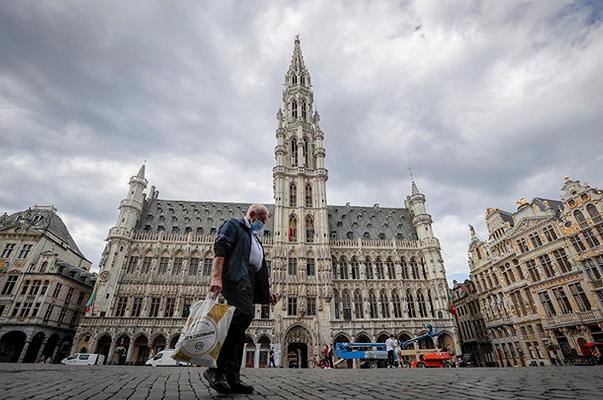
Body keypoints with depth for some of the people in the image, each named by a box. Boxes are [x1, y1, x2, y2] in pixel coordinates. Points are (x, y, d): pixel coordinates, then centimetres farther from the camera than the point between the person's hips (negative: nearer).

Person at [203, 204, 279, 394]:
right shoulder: (233, 225, 9)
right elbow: (220, 248, -8)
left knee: (239, 325, 2)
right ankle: (216, 369, -18)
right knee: (245, 313, -25)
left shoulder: (255, 239, 33)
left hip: (248, 283, 9)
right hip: (235, 276, -9)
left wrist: (267, 292, 21)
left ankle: (232, 377, 4)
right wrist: (216, 276, -22)